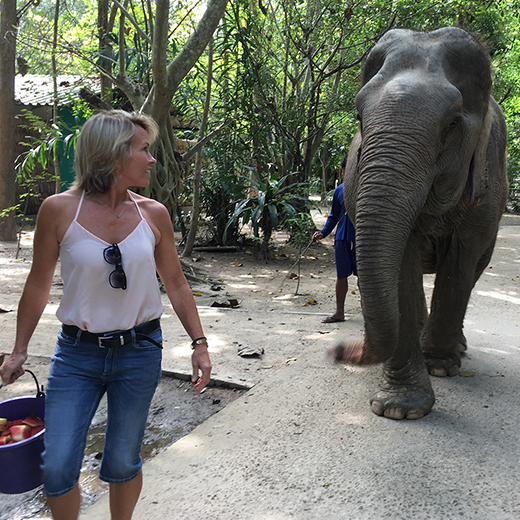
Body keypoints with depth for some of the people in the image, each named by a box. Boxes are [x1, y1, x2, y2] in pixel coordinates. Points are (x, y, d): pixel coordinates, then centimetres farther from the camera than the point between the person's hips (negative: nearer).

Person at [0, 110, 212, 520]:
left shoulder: (153, 214, -4)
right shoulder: (59, 210, -9)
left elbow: (175, 282, 5)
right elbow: (38, 285, 1)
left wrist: (199, 343, 3)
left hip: (139, 351, 1)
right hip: (77, 353, -1)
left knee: (122, 463, 12)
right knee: (57, 468, 3)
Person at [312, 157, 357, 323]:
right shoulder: (339, 190, 10)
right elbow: (334, 216, 16)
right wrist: (323, 233, 3)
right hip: (343, 238, 3)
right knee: (341, 275, 5)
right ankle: (339, 312, 13)